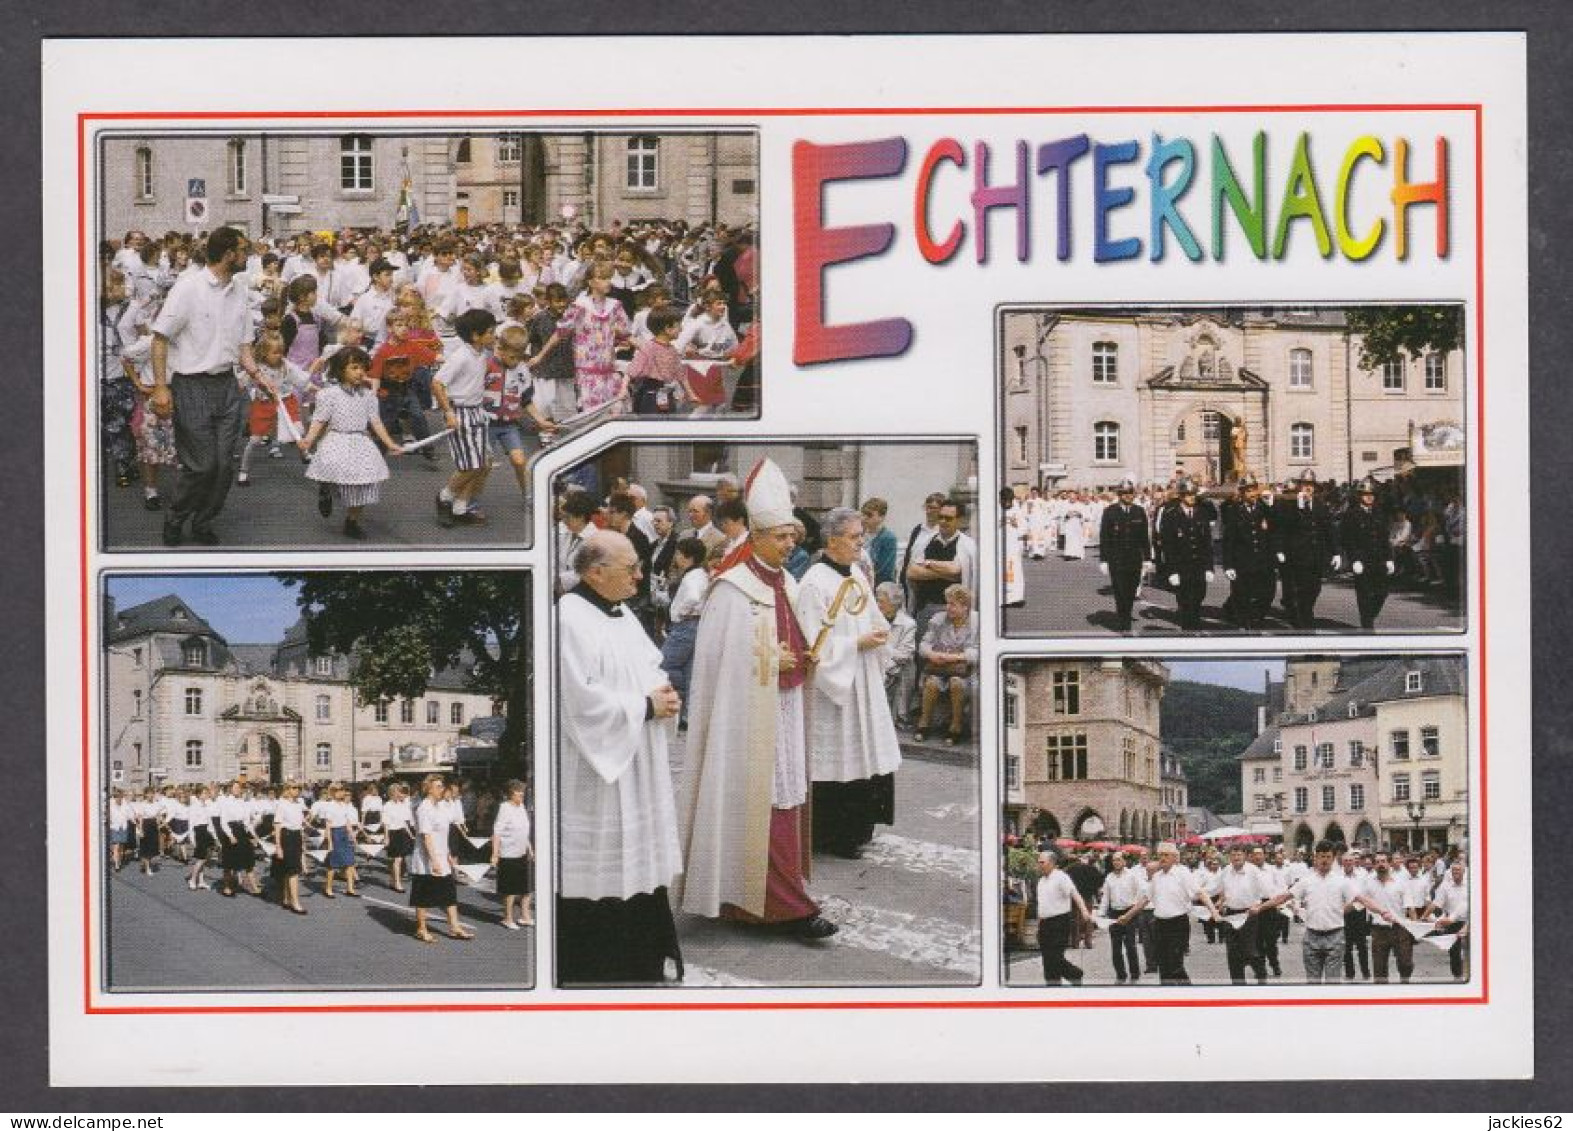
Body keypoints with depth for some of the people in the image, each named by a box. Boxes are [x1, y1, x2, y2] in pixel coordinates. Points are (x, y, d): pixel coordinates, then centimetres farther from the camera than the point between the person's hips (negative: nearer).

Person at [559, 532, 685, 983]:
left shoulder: (620, 614, 12)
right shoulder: (569, 619, -18)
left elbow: (650, 667, 22)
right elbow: (581, 699, -23)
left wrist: (663, 694, 0)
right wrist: (646, 706, -16)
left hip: (635, 770, 9)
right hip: (594, 774, -9)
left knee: (637, 869, 13)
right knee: (597, 876, -4)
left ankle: (641, 963, 22)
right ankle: (593, 970, 5)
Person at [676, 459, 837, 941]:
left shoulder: (785, 584, 12)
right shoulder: (733, 589, -13)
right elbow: (720, 656, -16)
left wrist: (802, 656, 5)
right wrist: (772, 659, -16)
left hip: (786, 707, 9)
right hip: (752, 712, -9)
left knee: (787, 797, 9)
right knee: (767, 803, -8)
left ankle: (747, 896, 17)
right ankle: (788, 905, -8)